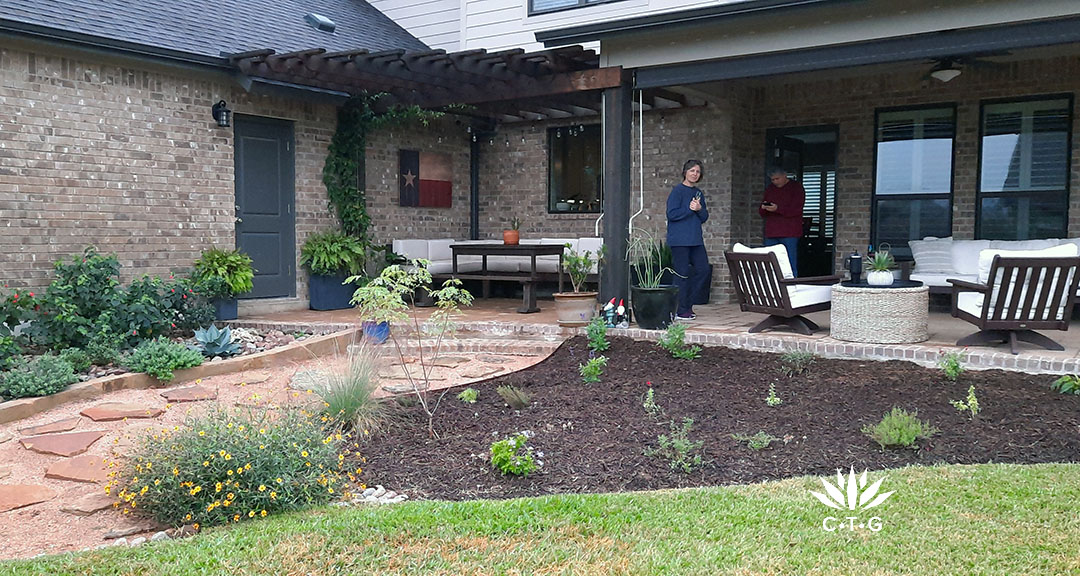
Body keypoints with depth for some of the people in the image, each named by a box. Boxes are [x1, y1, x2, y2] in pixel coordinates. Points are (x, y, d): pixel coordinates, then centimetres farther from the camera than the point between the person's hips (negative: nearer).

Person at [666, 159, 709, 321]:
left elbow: (704, 217, 13)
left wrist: (699, 209, -7)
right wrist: (689, 209, -15)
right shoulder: (677, 191, -6)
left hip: (695, 239, 7)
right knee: (682, 273, -4)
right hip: (679, 240, -7)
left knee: (702, 268, 4)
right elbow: (671, 214, -13)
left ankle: (687, 303, 18)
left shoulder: (699, 193, 15)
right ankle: (680, 310, 4)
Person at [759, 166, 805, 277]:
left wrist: (777, 209, -20)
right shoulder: (769, 189, 19)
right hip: (771, 234, 6)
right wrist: (763, 208, -6)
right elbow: (761, 213, 18)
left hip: (789, 234, -5)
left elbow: (796, 210, -9)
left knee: (790, 267, -9)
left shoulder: (796, 187, 2)